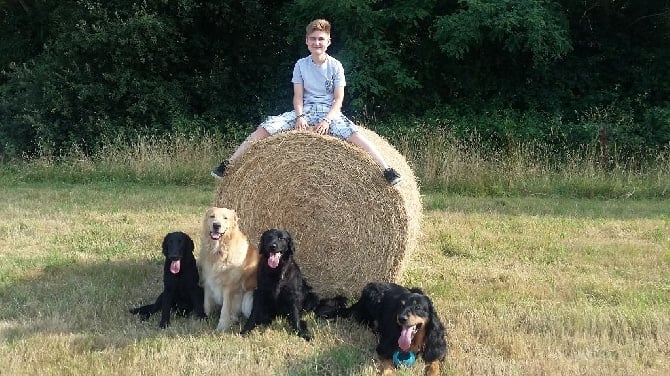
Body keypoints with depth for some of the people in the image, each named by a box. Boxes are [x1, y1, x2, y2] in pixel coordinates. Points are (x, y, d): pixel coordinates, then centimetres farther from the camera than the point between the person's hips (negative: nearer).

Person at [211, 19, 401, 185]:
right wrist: (300, 116, -17)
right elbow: (298, 96, 1)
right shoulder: (301, 65, 4)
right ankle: (228, 163, -18)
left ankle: (387, 170, -35)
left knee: (352, 132, -33)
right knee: (268, 125, -19)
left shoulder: (335, 66, -2)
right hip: (305, 110, 2)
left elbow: (339, 99, -5)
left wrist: (327, 120, -20)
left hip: (329, 111, -2)